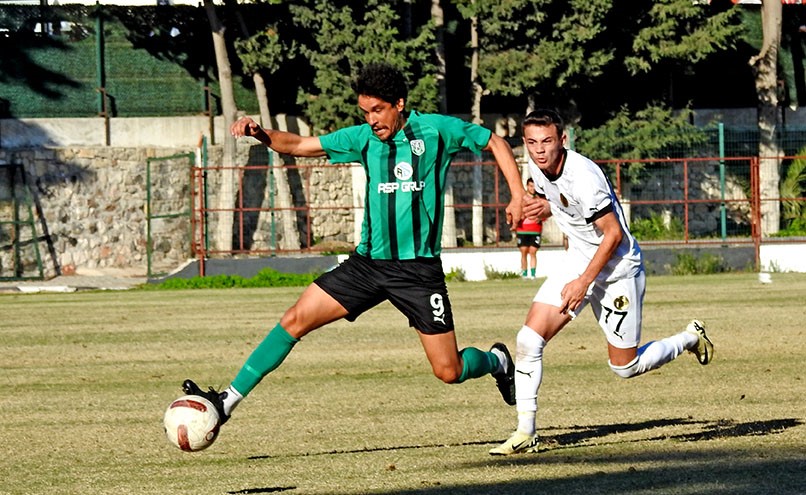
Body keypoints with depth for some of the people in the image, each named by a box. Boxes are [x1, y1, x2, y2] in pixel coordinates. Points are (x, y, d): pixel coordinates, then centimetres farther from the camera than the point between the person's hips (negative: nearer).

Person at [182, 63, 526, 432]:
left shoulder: (437, 129, -4)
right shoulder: (363, 138, 4)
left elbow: (495, 143, 6)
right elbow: (298, 145, 4)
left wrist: (518, 195, -5)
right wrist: (259, 133, -15)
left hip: (419, 270, -3)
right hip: (368, 262, 3)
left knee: (449, 372, -2)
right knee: (295, 320, -9)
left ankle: (496, 361, 34)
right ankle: (228, 401, -6)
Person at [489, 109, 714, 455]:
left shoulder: (582, 177, -29)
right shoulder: (538, 166, -4)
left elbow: (614, 234, -23)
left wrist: (584, 282, -23)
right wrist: (544, 207, -5)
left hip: (617, 270, -7)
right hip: (579, 260, 7)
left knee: (625, 367, 5)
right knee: (529, 339, -9)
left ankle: (691, 339, 31)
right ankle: (525, 433, -3)